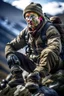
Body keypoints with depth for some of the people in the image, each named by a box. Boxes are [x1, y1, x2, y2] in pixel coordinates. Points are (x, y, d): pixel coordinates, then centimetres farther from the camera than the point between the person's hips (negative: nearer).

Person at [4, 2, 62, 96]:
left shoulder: (50, 30, -13)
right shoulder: (26, 32, 5)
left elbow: (56, 47, -32)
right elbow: (10, 46, 10)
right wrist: (10, 56, -18)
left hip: (51, 65, -6)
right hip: (35, 64, 6)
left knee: (48, 52, -37)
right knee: (14, 55, -6)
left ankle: (34, 79, -50)